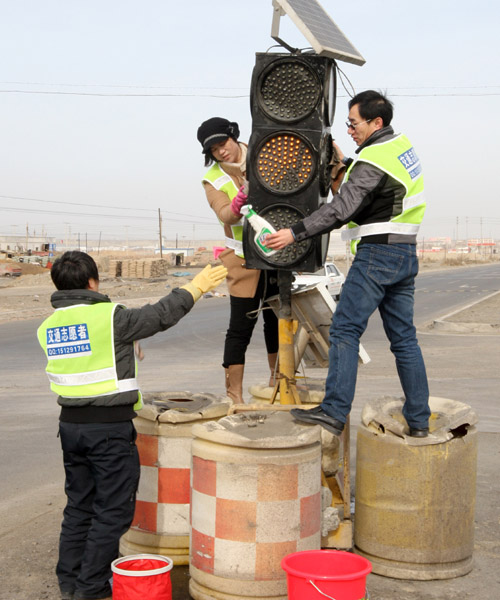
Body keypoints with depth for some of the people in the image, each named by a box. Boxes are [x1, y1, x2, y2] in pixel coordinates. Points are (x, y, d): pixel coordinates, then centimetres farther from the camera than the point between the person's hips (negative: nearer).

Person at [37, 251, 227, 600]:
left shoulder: (49, 327, 5)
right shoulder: (110, 317, -15)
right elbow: (161, 315, -6)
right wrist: (198, 286, 8)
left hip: (71, 424, 7)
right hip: (110, 428, -7)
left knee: (80, 505, 18)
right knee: (113, 510, 4)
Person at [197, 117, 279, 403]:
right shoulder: (213, 179, -5)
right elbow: (225, 215, -21)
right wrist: (240, 200, -41)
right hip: (244, 260, -3)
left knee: (276, 318, 15)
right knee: (241, 326, -7)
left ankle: (277, 379, 33)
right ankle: (234, 394, -1)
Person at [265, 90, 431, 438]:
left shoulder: (373, 159, -13)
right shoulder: (401, 144, 13)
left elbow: (341, 209, -21)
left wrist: (295, 233, -19)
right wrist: (346, 162, 21)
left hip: (377, 253, -9)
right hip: (406, 254, 9)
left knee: (345, 330, -8)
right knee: (404, 338, 10)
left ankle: (334, 412, -11)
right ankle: (419, 420, 11)